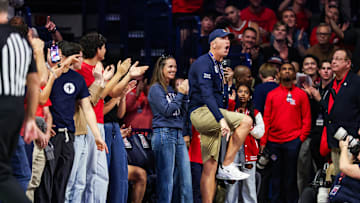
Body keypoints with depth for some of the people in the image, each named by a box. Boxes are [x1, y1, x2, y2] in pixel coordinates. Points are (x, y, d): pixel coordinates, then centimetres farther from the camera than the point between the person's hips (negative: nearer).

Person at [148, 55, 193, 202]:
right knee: (166, 179, -7)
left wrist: (186, 94, 4)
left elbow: (182, 113, 16)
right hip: (164, 134, -7)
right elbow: (166, 110, -12)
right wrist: (181, 94, -7)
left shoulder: (172, 89, 18)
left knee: (185, 179, 3)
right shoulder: (156, 88, -3)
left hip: (178, 135, 7)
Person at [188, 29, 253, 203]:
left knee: (210, 165, 3)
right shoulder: (204, 63, -9)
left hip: (210, 117, 9)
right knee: (246, 120, -23)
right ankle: (227, 166, -21)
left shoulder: (218, 66, 22)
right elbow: (207, 95, -21)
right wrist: (221, 119, -30)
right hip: (200, 112, -9)